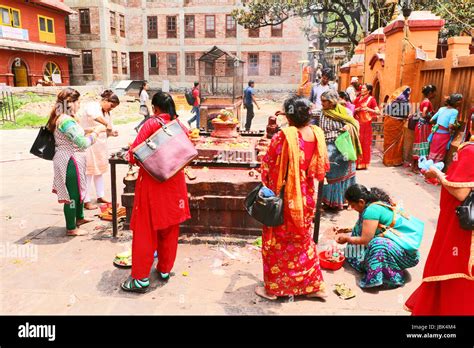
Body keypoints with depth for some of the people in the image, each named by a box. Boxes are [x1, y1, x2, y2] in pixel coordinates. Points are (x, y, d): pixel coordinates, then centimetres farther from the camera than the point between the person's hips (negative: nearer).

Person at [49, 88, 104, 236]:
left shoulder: (62, 118, 10)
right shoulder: (66, 121, -23)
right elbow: (83, 143, -27)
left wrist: (91, 130, 8)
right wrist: (96, 131, -14)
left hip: (72, 160, 11)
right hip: (70, 161, -11)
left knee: (79, 189, 25)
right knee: (72, 193, 1)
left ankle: (79, 218, 43)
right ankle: (71, 228, 15)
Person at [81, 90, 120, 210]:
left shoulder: (107, 113, 11)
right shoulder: (92, 106, -12)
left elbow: (106, 132, 13)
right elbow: (93, 114, -38)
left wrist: (112, 133, -9)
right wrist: (107, 124, -42)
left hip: (100, 145, 8)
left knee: (99, 171, 15)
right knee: (88, 172, -4)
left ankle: (100, 196, 28)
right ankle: (86, 201, 3)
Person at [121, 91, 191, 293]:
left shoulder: (152, 124, -11)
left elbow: (134, 154, -16)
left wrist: (134, 159, 5)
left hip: (151, 181, -4)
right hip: (174, 182, 5)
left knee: (145, 229, 4)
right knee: (170, 229, 16)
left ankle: (141, 278, 10)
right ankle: (165, 270, 28)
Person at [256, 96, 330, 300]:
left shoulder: (283, 136, -22)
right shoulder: (317, 134, -4)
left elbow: (268, 166, -13)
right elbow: (321, 167, 6)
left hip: (285, 196, -6)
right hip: (306, 195, 6)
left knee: (277, 241, 11)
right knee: (303, 239, 21)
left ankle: (273, 288, 24)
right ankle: (313, 285, 31)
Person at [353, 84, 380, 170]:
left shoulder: (371, 99, -3)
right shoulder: (358, 98, 12)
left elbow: (378, 112, -8)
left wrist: (368, 109, -22)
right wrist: (356, 110, -3)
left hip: (366, 124, -4)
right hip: (357, 123, 4)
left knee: (364, 143, 1)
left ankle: (363, 163, 9)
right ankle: (356, 162, 12)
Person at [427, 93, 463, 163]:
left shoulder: (441, 108, 7)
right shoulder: (455, 111, -10)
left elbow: (431, 120, 10)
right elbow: (450, 126, -20)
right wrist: (451, 131, 0)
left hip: (436, 134, 6)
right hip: (444, 136, -6)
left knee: (432, 153, 16)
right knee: (439, 157, 6)